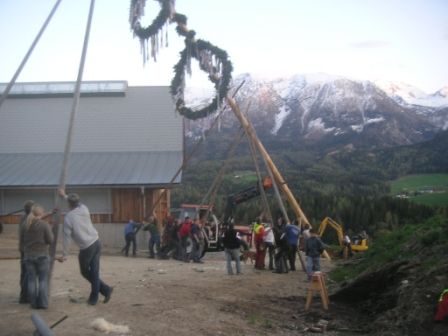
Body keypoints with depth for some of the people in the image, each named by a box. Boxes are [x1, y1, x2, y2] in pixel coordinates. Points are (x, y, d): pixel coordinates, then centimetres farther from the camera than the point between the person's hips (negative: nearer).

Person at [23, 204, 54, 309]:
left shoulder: (25, 225, 1)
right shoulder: (45, 225, -12)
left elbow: (23, 240, 11)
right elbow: (50, 240, -10)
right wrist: (50, 233, 7)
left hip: (28, 255, 3)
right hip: (42, 255, -3)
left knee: (31, 280, 9)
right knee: (43, 280, 6)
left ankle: (34, 303, 11)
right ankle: (43, 303, 3)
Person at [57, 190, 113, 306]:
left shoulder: (68, 218, -13)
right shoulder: (84, 208, 2)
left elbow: (67, 237, -11)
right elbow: (76, 204, 27)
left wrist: (65, 254, -5)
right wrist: (65, 196, 38)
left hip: (86, 248, -5)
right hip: (96, 242, 6)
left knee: (85, 272, 16)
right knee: (94, 272, 8)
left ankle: (105, 288, 15)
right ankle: (94, 298, 9)